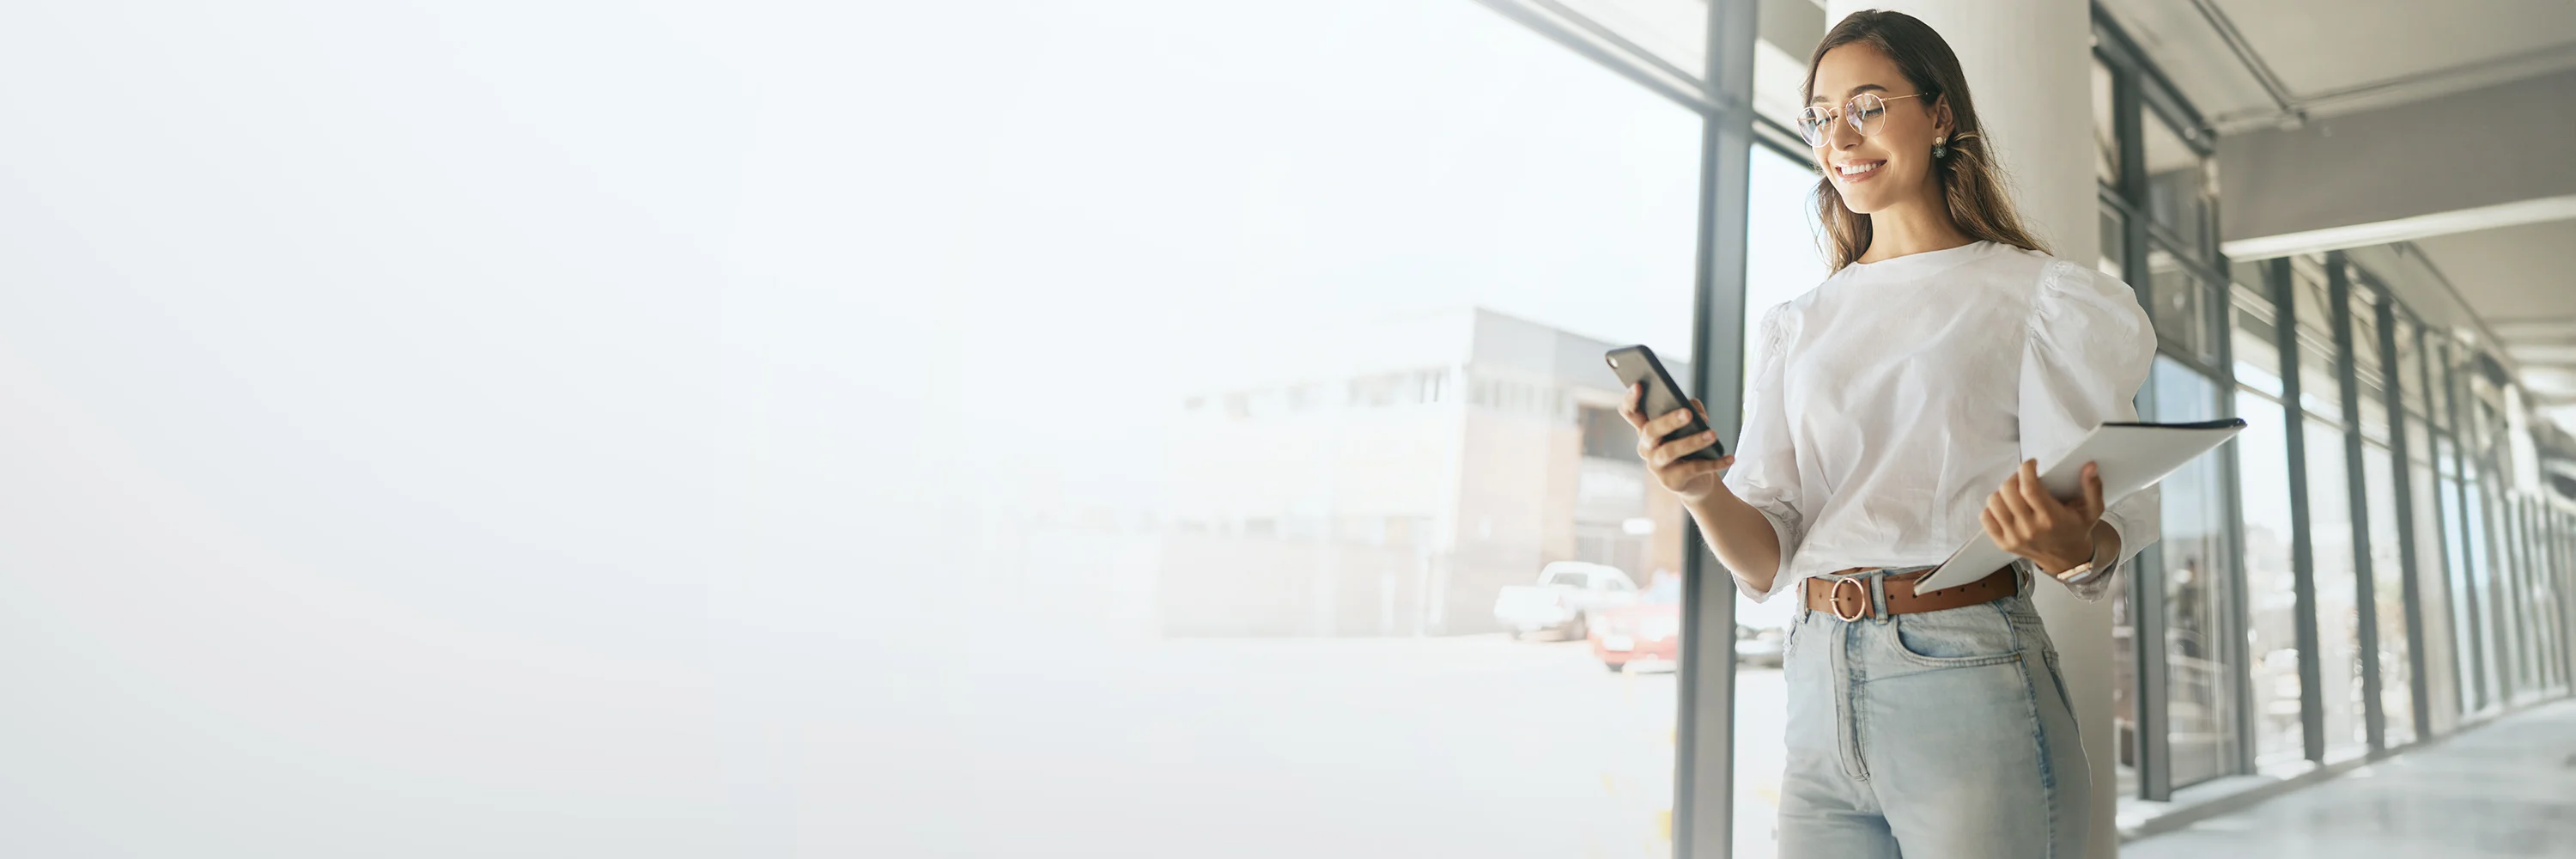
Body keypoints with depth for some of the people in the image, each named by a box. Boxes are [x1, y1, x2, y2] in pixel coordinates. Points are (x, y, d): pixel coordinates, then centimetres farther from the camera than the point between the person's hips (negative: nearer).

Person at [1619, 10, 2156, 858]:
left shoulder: (2039, 295, 4)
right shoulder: (1797, 326, 13)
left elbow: (2109, 529, -2)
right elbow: (1767, 559, 6)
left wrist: (2073, 547, -25)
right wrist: (1702, 491, -14)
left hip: (1969, 673, -3)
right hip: (1819, 689, 4)